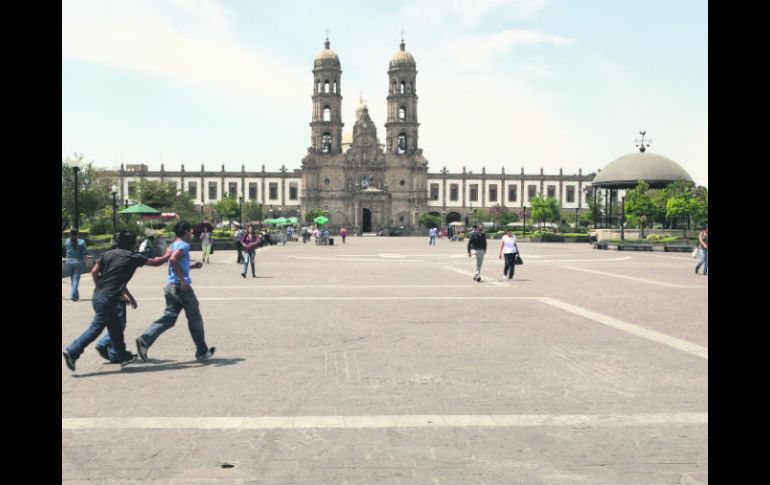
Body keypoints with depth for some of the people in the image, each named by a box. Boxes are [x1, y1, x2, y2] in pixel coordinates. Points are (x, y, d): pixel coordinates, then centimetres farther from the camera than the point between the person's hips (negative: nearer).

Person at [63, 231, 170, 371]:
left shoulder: (108, 254, 12)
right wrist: (167, 255, 24)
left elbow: (94, 272, 7)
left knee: (115, 326, 18)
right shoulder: (133, 257, -2)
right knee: (96, 327, -7)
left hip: (98, 295, 8)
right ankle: (72, 351, -13)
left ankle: (119, 354, 28)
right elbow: (155, 262, 7)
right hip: (108, 299, -8)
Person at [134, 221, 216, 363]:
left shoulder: (173, 245, 16)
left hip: (170, 286, 8)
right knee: (195, 319, 4)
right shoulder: (184, 245, -11)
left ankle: (144, 340, -6)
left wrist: (193, 266, 22)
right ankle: (202, 352, 13)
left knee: (169, 318, 10)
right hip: (182, 287, -8)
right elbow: (173, 259, -29)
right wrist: (183, 280, -26)